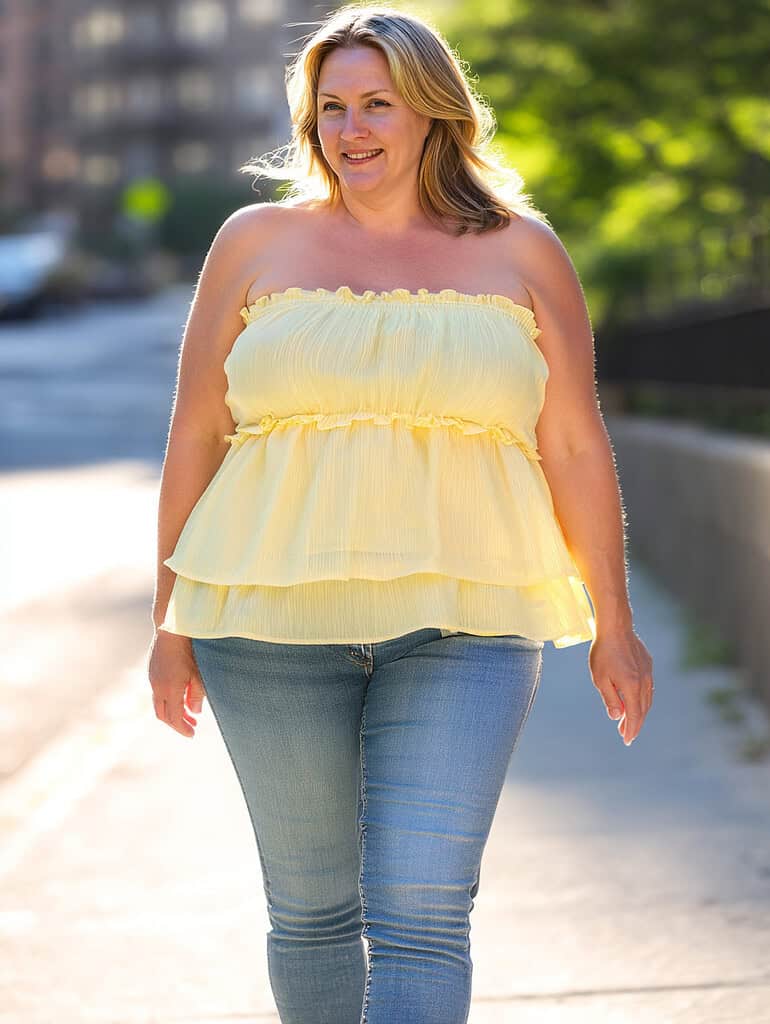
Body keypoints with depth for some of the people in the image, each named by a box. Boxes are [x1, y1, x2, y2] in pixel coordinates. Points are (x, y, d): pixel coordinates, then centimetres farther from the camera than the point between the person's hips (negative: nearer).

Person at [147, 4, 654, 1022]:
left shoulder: (520, 252, 6)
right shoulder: (256, 243, 7)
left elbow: (575, 447, 8)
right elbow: (196, 434, 10)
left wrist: (613, 622, 9)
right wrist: (171, 617, 9)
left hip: (460, 628, -1)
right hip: (274, 625, 1)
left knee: (422, 912, -10)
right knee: (310, 904, 10)